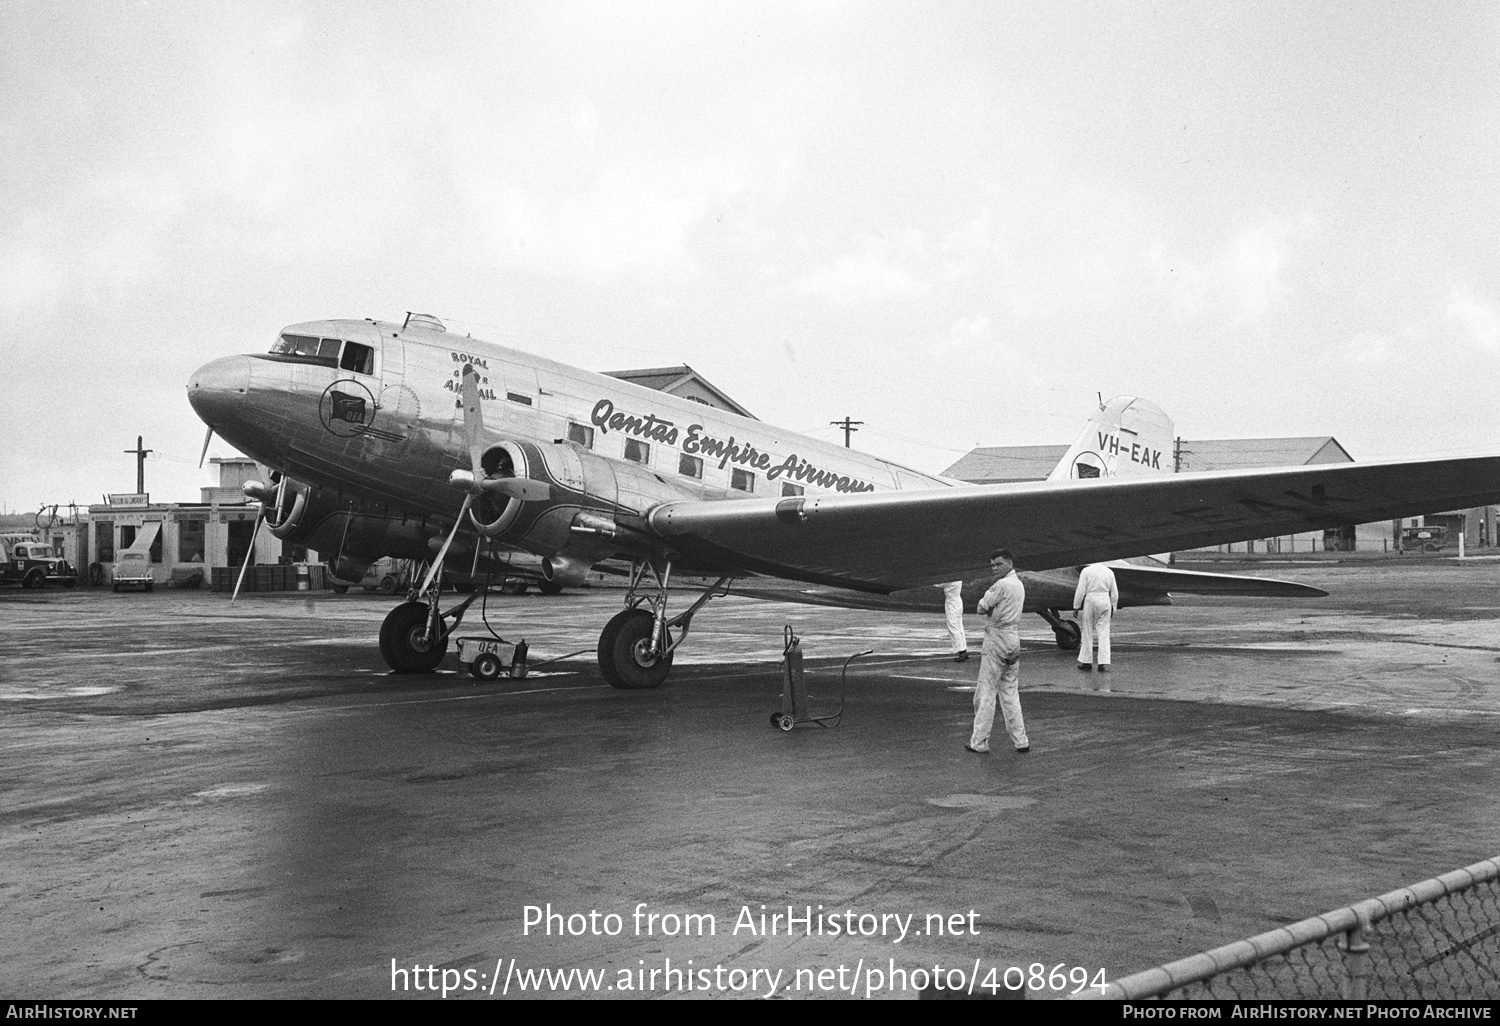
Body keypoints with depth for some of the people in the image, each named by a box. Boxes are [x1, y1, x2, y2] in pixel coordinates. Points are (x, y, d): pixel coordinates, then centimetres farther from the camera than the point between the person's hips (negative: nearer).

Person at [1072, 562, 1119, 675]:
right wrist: (1113, 607, 19)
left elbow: (1080, 591, -8)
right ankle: (1103, 663, -3)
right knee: (1104, 633, 3)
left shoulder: (1086, 571, -6)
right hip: (1105, 602, 3)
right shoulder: (1109, 572, 6)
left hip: (1091, 601, -3)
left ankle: (1086, 662, 14)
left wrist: (1076, 607, -3)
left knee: (1088, 632, 8)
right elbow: (1114, 593, 9)